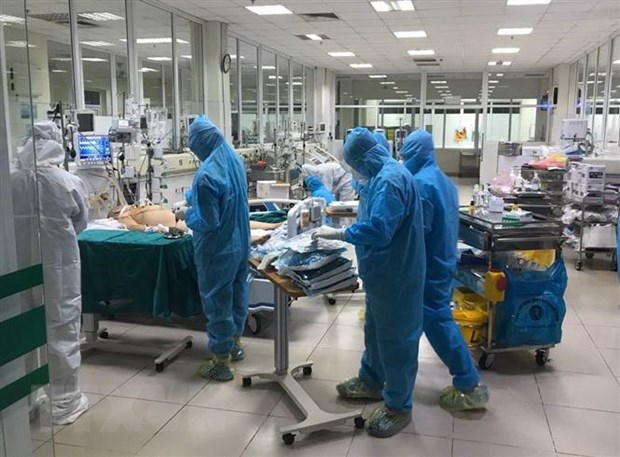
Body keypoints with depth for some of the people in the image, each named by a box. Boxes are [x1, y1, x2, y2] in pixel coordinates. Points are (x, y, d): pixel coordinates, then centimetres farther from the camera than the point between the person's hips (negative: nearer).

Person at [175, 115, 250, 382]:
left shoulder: (207, 174, -27)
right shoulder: (234, 160, 1)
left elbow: (208, 221, -25)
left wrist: (186, 214, -7)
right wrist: (192, 199, 12)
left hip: (218, 249, -9)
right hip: (240, 242, 9)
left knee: (217, 300, 4)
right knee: (236, 292, 21)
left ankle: (221, 361, 15)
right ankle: (234, 343, 38)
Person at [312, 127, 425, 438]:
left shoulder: (390, 180, -25)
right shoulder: (383, 176, 10)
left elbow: (378, 230, -32)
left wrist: (336, 234, -23)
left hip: (395, 273, -11)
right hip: (383, 271, 11)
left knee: (395, 337, 2)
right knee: (376, 330, 23)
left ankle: (399, 406, 16)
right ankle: (371, 382, 42)